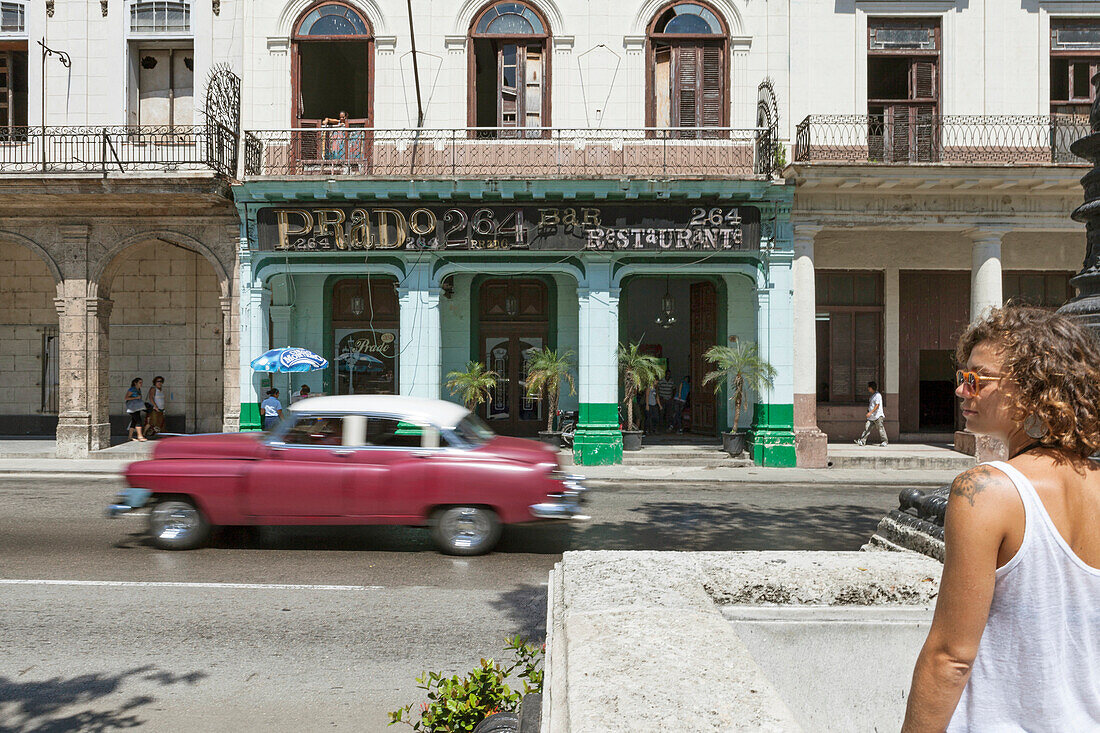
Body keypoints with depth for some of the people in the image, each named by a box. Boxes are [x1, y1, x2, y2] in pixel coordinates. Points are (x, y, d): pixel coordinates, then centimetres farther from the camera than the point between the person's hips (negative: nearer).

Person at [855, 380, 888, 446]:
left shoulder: (877, 395, -11)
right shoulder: (872, 395, 17)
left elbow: (877, 405, -17)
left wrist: (870, 412, -21)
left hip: (878, 416, -9)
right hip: (871, 417, 9)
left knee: (881, 429, -3)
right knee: (867, 428, 1)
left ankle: (885, 441, 6)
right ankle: (862, 441, -2)